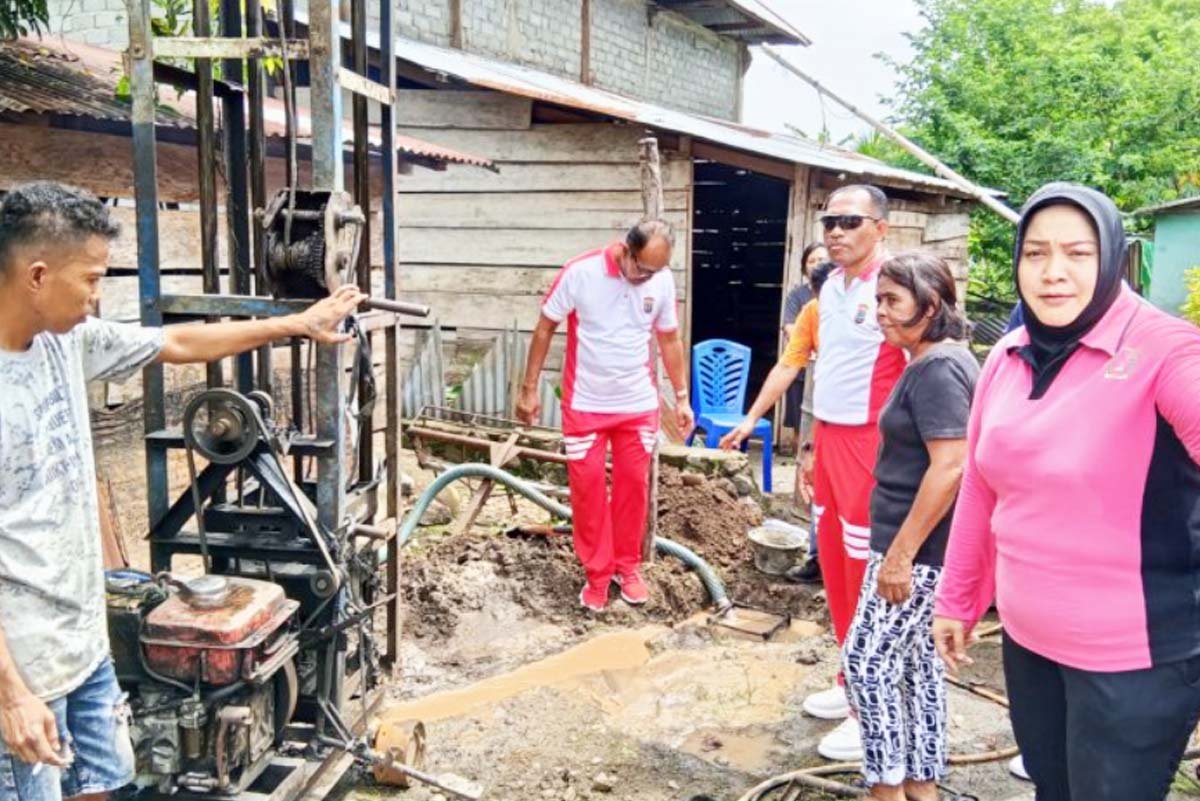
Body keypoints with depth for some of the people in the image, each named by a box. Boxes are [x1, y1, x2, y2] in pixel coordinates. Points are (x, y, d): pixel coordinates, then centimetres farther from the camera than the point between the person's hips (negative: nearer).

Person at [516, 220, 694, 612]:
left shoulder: (663, 280, -6)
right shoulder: (580, 272, -16)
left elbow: (670, 340, 7)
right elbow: (545, 328, -7)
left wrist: (681, 396, 8)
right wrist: (530, 388, -6)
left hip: (639, 405, 2)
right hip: (585, 405, -2)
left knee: (633, 485, 8)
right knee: (587, 488, 2)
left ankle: (627, 565, 26)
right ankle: (597, 573, 17)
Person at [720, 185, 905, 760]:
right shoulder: (830, 288, 10)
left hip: (870, 446, -8)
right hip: (829, 439, 8)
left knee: (867, 578, 1)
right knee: (834, 570, 16)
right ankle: (851, 683, 33)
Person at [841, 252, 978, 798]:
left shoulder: (937, 369, -18)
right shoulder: (938, 362, 13)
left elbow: (950, 467, -25)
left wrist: (900, 552, -23)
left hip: (917, 551, -10)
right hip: (923, 549, 10)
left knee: (867, 662, -3)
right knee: (917, 662, 15)